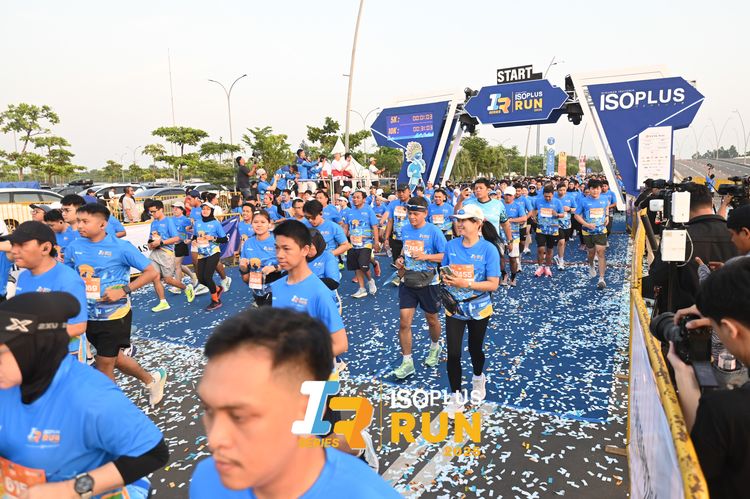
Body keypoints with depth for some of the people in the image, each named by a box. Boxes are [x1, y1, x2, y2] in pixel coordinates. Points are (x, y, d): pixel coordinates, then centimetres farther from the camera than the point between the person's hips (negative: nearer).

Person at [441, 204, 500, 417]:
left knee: (475, 349, 18)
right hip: (454, 308, 2)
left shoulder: (488, 249, -15)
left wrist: (465, 283, -27)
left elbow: (493, 284, -17)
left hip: (478, 309, -2)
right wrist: (445, 278, -15)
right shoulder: (451, 245, -5)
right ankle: (456, 397, 15)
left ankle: (478, 379, 49)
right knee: (453, 353, -1)